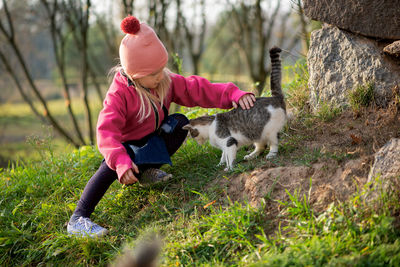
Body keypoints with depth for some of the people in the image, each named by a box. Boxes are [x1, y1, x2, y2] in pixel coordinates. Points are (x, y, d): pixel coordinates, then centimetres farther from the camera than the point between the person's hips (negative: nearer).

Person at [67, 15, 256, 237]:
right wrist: (121, 162, -53)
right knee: (115, 164, -37)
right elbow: (106, 132, -37)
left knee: (180, 123, -14)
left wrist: (233, 95, -23)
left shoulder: (166, 81, -10)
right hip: (126, 145, -6)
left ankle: (147, 171, -3)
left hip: (151, 140, 6)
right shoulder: (119, 95, -28)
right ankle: (77, 220, -35)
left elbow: (196, 89, -11)